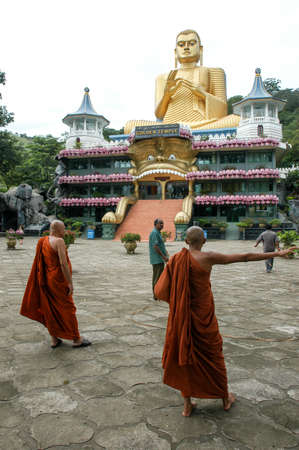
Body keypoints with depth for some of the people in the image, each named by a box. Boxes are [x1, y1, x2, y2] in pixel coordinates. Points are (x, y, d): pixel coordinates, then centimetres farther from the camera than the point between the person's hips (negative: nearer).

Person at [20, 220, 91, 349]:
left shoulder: (43, 241, 7)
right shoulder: (59, 241, -18)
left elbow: (40, 263, 12)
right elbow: (63, 263, -24)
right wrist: (70, 283, -20)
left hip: (46, 280, 8)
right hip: (58, 281, -8)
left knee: (50, 310, 15)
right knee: (68, 309, 3)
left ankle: (54, 339, 23)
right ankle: (76, 339, 13)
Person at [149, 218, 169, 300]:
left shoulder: (157, 233, 18)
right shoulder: (155, 233, -15)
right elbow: (155, 246, -22)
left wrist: (166, 254, 16)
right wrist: (164, 256, -19)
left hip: (157, 259, 11)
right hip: (158, 259, -11)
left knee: (156, 276, 14)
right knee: (159, 277, -7)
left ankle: (155, 294, 21)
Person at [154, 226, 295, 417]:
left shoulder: (176, 260, -5)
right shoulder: (208, 257, -15)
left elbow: (160, 292, -7)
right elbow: (246, 257, -11)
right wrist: (277, 254, -3)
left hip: (181, 317, 3)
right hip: (203, 316, -2)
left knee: (184, 357, 17)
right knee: (213, 355, 18)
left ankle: (187, 405, 28)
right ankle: (226, 398, 38)